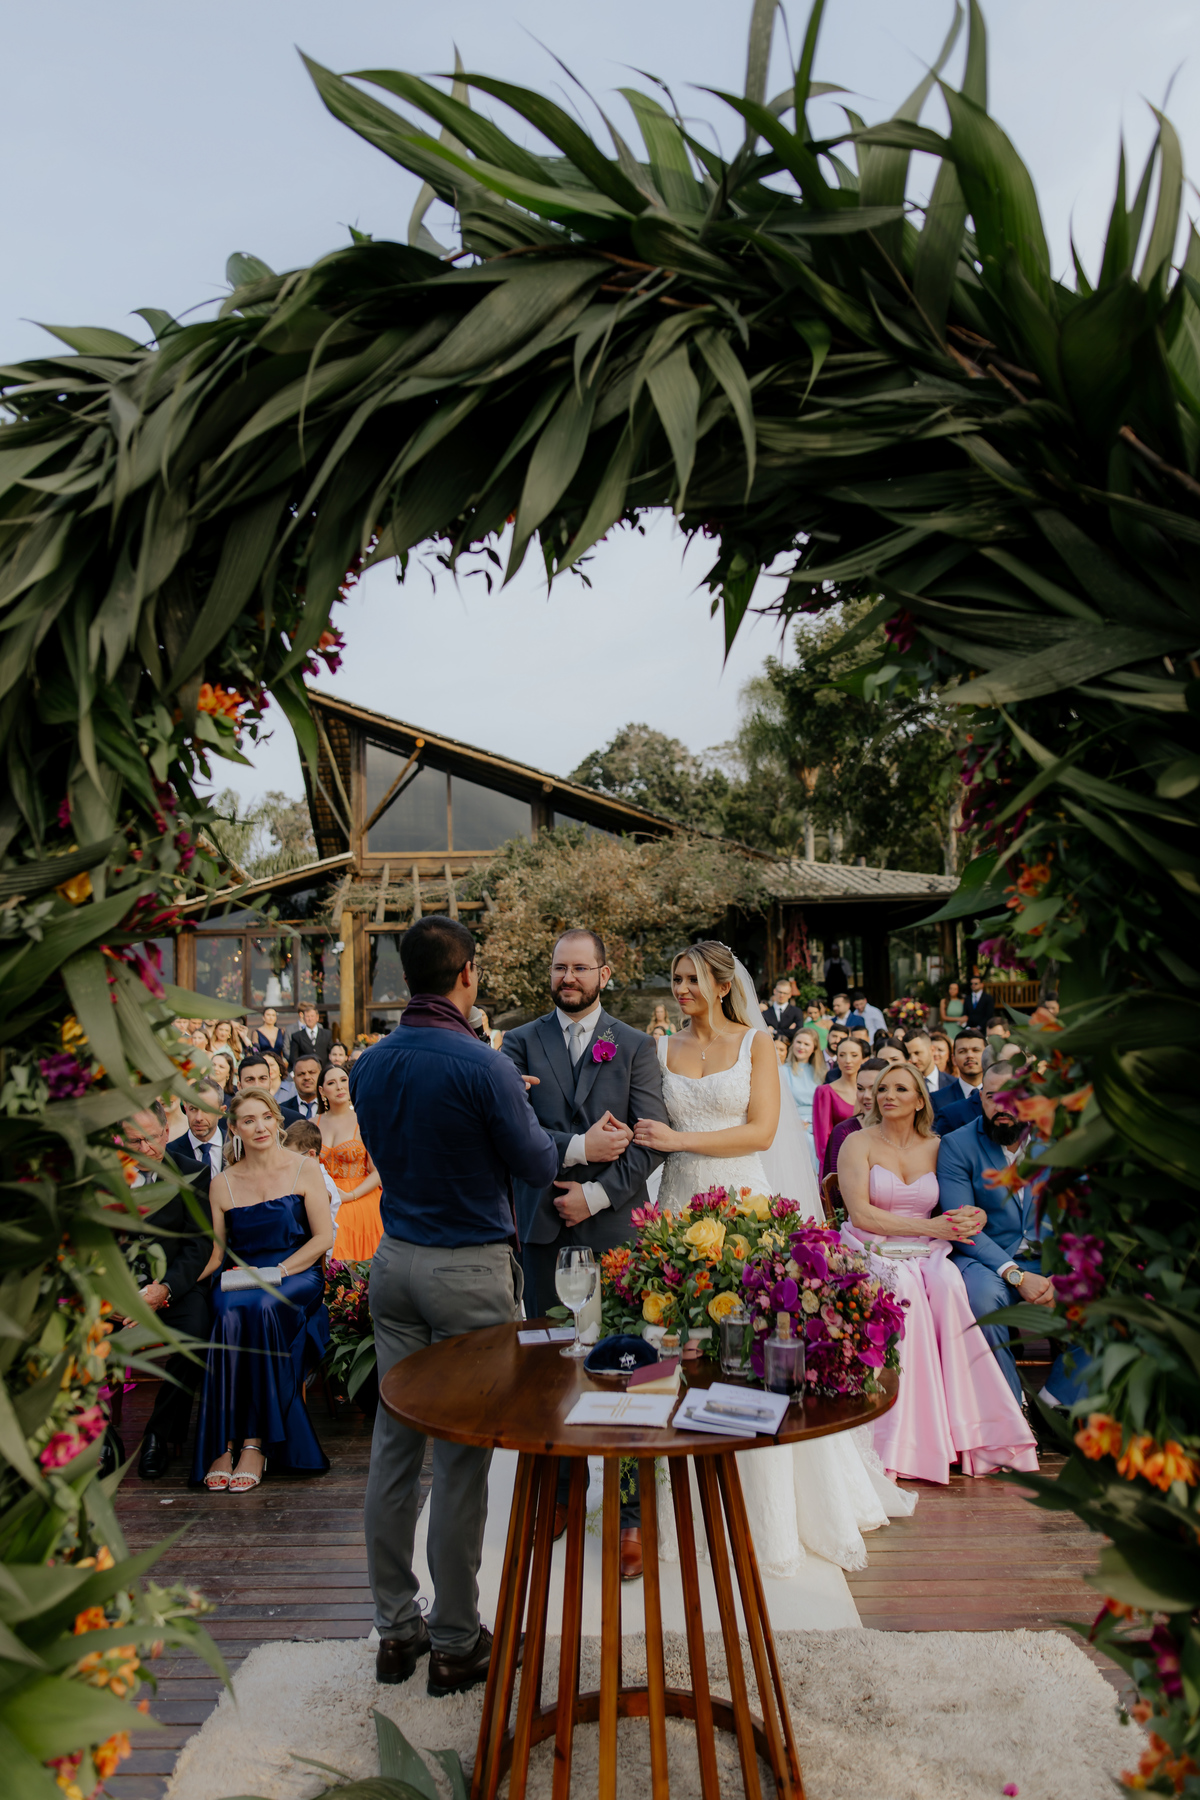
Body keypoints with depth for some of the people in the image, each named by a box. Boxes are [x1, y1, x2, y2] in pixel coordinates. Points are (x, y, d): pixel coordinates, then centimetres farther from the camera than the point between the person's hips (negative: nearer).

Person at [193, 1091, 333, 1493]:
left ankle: (255, 1443, -28)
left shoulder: (303, 1170, 4)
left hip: (298, 1275, -2)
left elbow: (323, 1237, 0)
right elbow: (215, 1252, 8)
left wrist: (278, 1271, -13)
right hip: (241, 1277, 2)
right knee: (231, 1313, -33)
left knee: (263, 1307, -35)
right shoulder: (223, 1183, 10)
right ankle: (221, 1445, -26)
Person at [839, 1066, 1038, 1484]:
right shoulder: (859, 1144, 2)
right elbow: (861, 1215, -9)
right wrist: (930, 1226, -14)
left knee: (950, 1285, -31)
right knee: (904, 1291, -35)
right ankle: (907, 1439, -29)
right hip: (871, 1253, -3)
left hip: (926, 1254, 3)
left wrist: (970, 1218, -11)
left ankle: (966, 1431, -25)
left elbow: (950, 1211, 14)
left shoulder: (935, 1147, 12)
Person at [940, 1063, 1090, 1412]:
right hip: (988, 1261, -3)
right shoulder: (957, 1145, -2)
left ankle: (1057, 1400, -5)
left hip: (1050, 1261, 3)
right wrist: (1015, 1275, -23)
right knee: (983, 1294, -35)